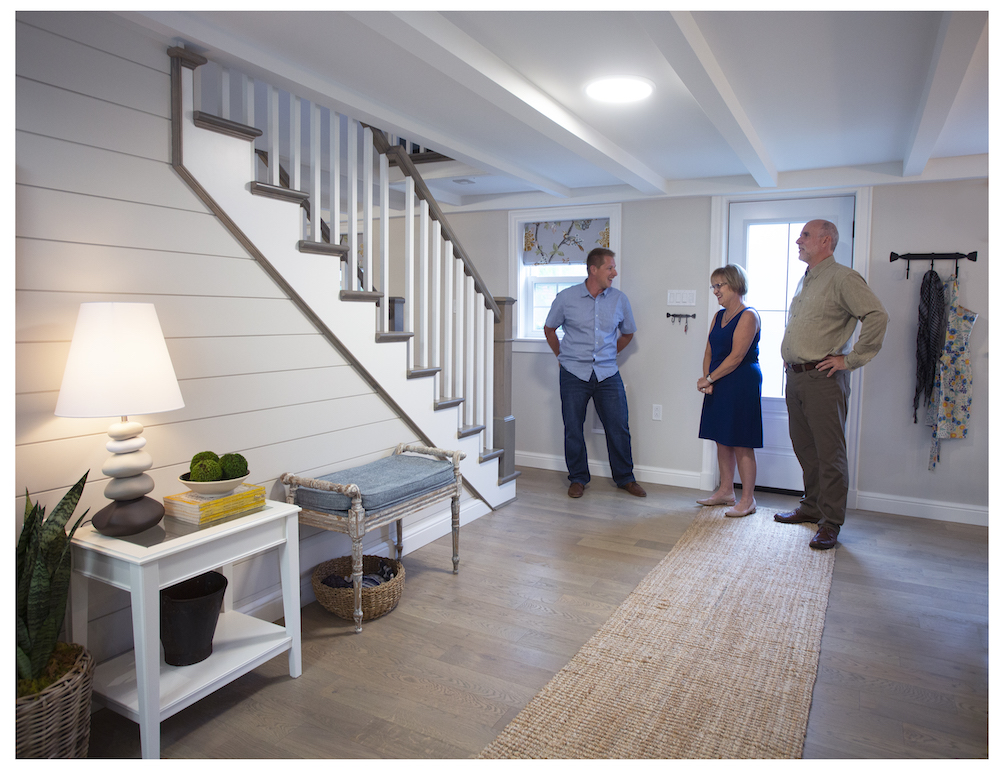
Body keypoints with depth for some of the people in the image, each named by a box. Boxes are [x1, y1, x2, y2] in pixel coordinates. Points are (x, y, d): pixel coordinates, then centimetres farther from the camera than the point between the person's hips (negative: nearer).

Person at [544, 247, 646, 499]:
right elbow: (549, 329, 11)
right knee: (573, 429, 5)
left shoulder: (619, 300, 2)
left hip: (608, 374, 2)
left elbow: (627, 333, 18)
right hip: (574, 374, -1)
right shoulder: (566, 298, -3)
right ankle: (578, 478, 22)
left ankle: (625, 478, 22)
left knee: (618, 427, 4)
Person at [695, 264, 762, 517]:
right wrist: (706, 379, -3)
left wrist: (710, 378, -13)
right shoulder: (719, 316, 15)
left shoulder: (748, 316, -11)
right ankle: (725, 491, 23)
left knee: (741, 444, -4)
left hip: (741, 385, -8)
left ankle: (747, 499, 5)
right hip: (718, 386, 8)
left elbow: (736, 356, -17)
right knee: (722, 441, 13)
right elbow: (709, 351, 12)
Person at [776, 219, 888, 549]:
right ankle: (812, 507, 29)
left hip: (822, 377, -8)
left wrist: (851, 359, -16)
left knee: (829, 452, -3)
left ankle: (831, 522, 4)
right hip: (795, 376, 9)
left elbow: (877, 316, -18)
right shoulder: (805, 280, 18)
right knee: (804, 447, 15)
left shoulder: (843, 278, -9)